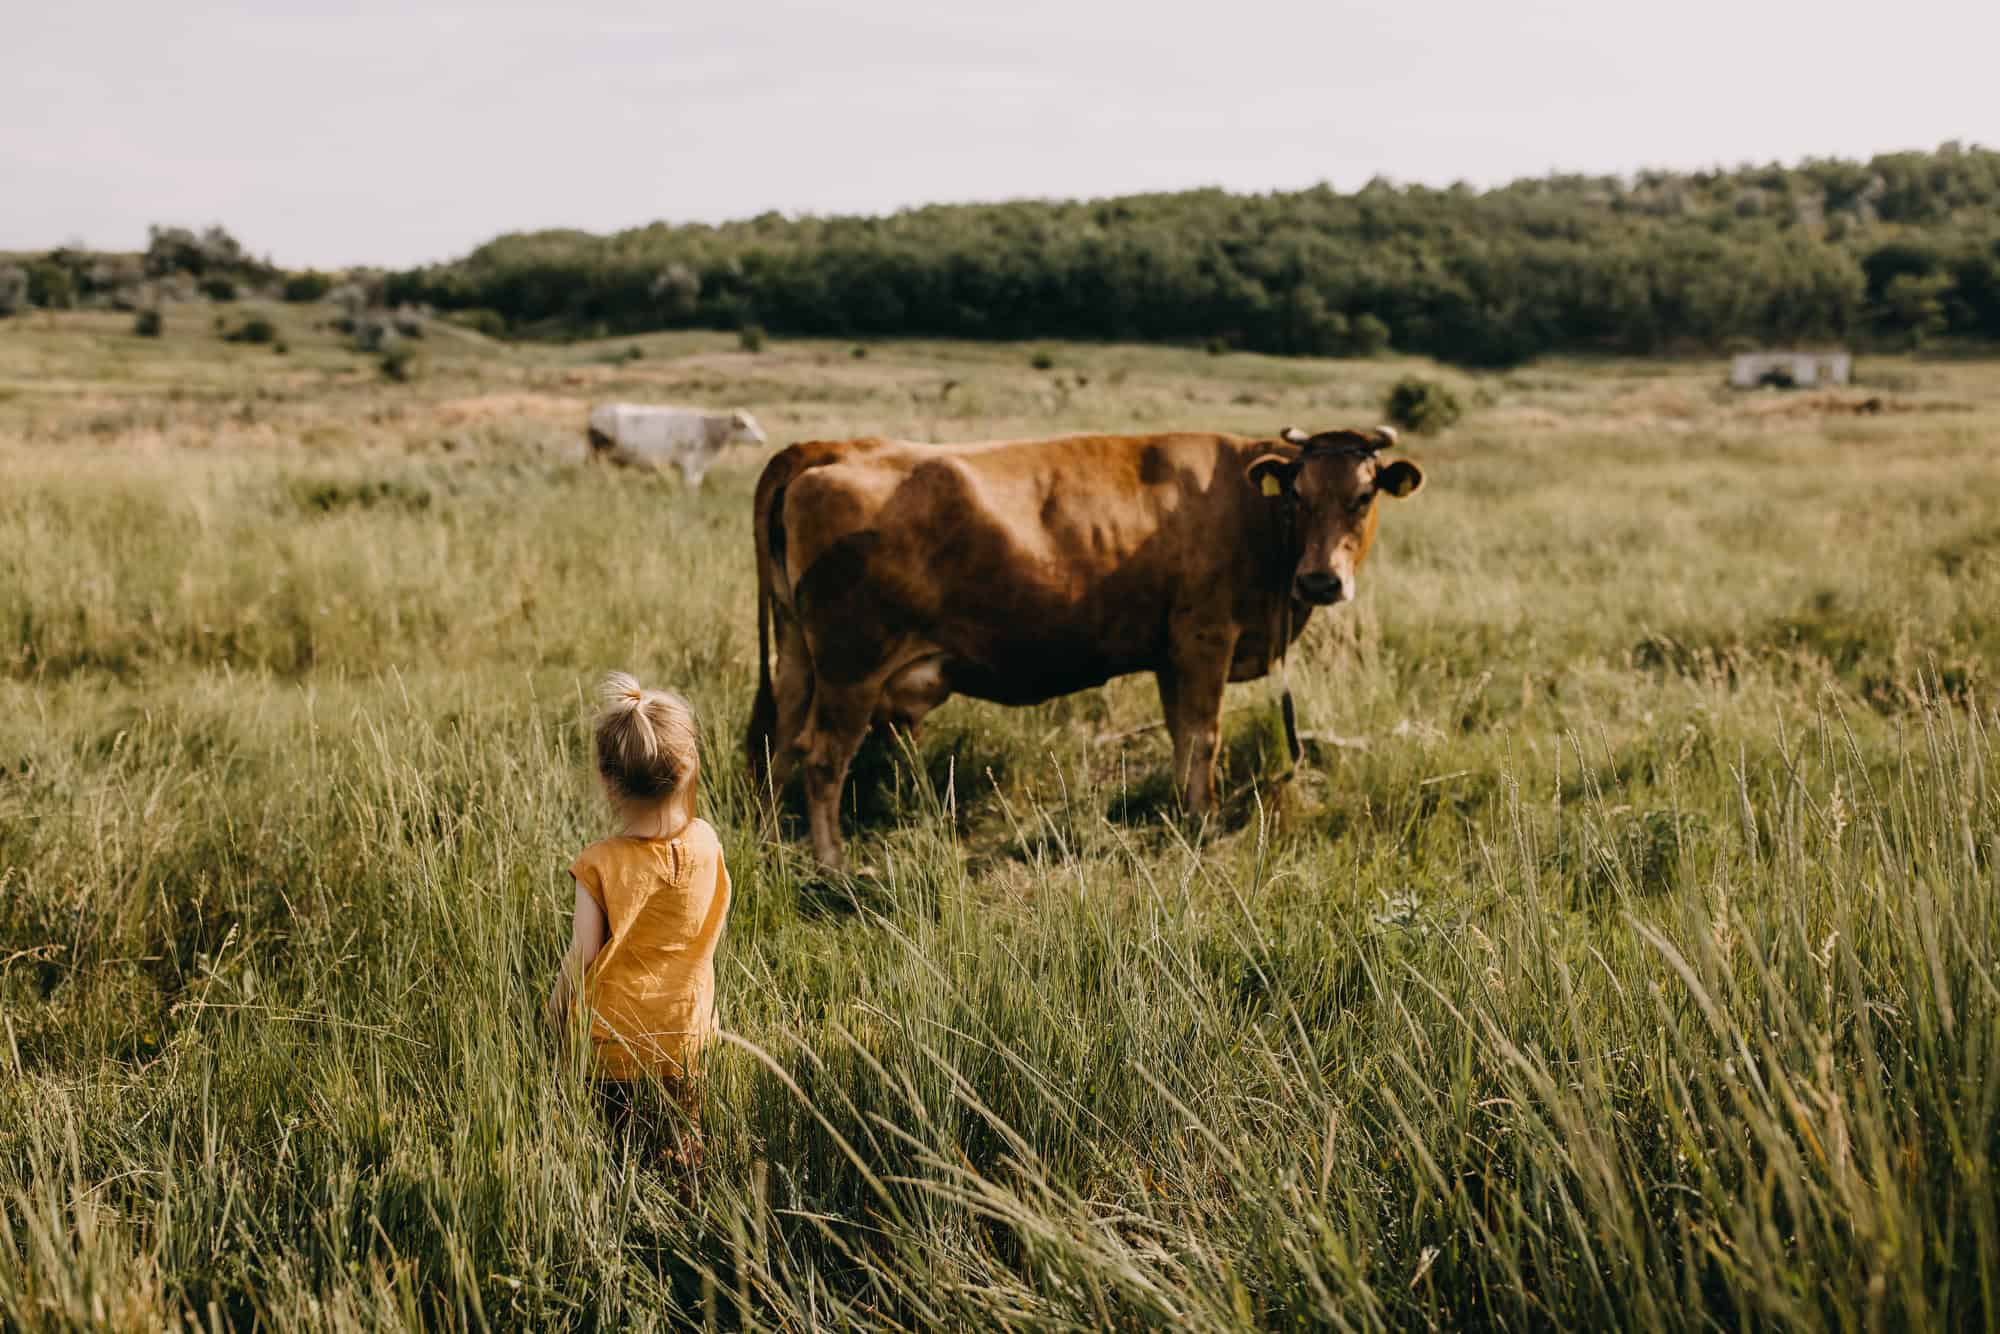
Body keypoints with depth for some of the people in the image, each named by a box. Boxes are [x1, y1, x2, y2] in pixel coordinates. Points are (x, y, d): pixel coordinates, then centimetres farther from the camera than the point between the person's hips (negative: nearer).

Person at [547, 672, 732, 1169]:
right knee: (682, 1144, 19)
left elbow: (583, 956, -11)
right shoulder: (706, 842, -11)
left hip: (614, 1040, -3)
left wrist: (557, 1002, 5)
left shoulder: (600, 863, -21)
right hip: (687, 1031, 3)